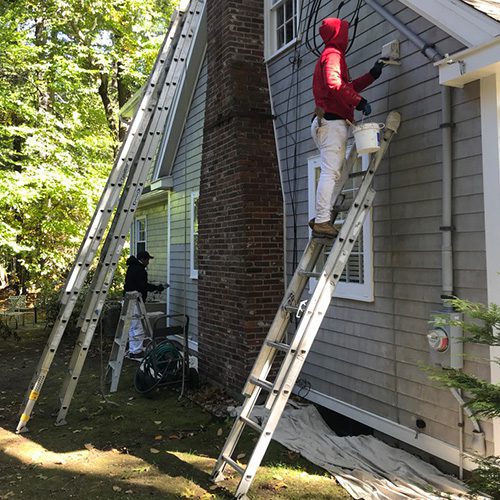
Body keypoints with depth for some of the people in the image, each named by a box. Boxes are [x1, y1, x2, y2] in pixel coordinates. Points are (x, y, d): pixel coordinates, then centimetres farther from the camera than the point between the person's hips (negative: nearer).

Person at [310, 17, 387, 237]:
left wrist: (373, 74, 32)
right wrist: (359, 101, -20)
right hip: (333, 122, -10)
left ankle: (321, 217, 3)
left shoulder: (329, 55, 30)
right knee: (330, 173, -15)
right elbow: (334, 83, -22)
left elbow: (348, 87, 32)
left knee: (332, 173, 8)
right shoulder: (333, 54, -3)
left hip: (325, 123, 10)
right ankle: (322, 221, -20)